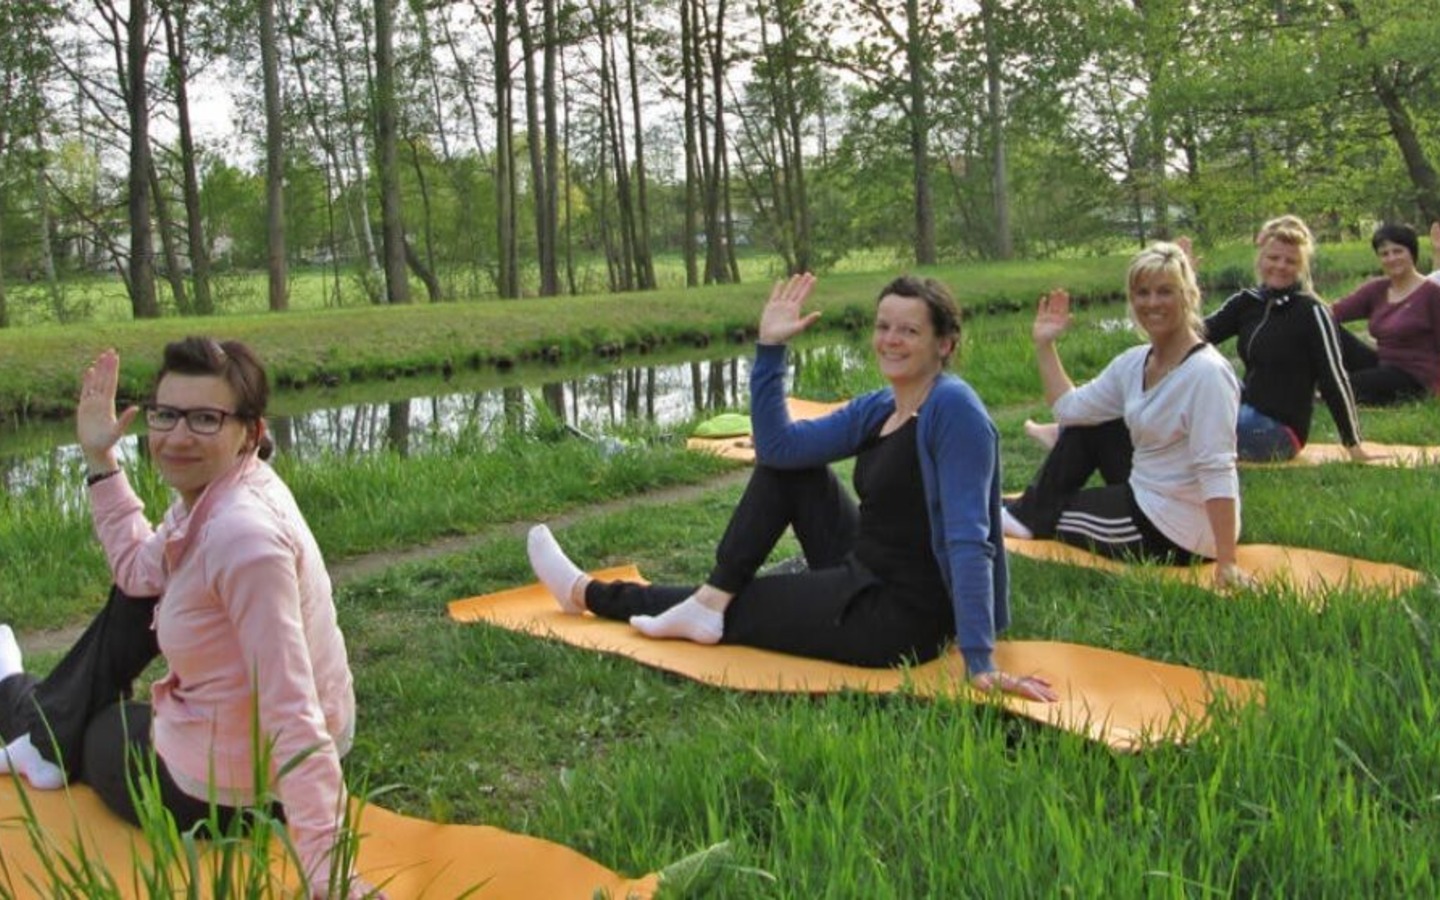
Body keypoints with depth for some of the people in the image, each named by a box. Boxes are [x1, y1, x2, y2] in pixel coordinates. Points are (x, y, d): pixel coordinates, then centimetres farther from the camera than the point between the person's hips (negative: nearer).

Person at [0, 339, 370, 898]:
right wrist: (99, 458, 7)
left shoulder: (244, 534, -33)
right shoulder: (214, 489, -6)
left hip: (216, 793, -8)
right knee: (137, 591, 22)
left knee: (81, 728, 20)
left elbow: (294, 717, -35)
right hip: (258, 751, 8)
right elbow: (138, 569, 13)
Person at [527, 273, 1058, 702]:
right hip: (863, 576, 8)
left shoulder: (953, 408, -20)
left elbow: (969, 539, -26)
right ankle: (711, 598, 1)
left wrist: (980, 661, -30)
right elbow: (777, 446, 1)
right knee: (784, 460, 6)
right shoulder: (877, 409, 6)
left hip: (897, 620, -8)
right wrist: (770, 347, -5)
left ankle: (591, 595, 24)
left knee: (728, 610, 3)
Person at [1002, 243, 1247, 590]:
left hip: (1175, 532, -8)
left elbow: (1217, 472, -29)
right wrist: (1045, 345, 7)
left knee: (1045, 513, 1)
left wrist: (1226, 564, -32)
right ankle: (1027, 512, 21)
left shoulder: (1207, 373, -24)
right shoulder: (1135, 363, 2)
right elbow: (1071, 408, 8)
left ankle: (1029, 518, 33)